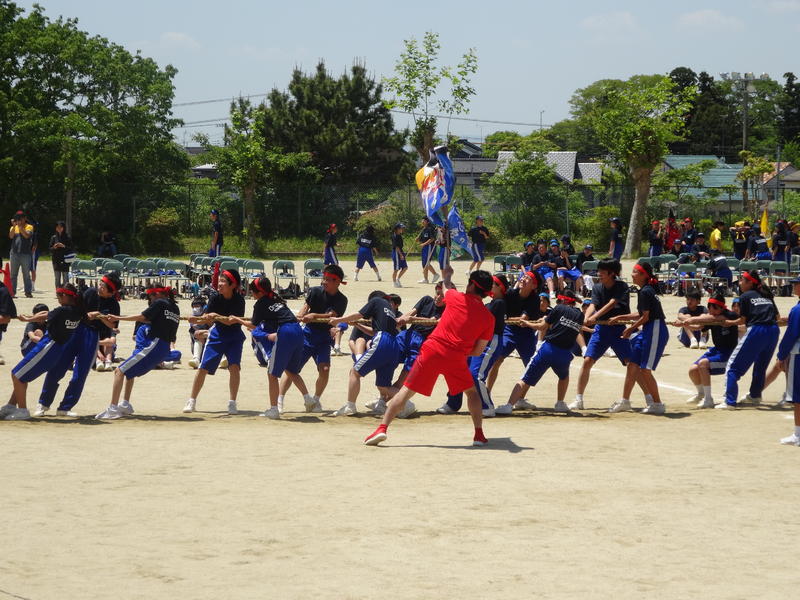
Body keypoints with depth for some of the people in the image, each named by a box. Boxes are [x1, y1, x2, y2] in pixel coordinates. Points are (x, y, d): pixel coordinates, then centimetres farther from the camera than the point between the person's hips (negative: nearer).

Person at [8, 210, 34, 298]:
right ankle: (12, 292, 5)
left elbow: (27, 235, -15)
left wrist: (20, 226, -17)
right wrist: (14, 226, -15)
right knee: (13, 274, 3)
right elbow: (11, 236, -5)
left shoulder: (29, 227, 4)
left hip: (25, 254, -3)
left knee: (26, 274, -1)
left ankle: (28, 292, 2)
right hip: (14, 253, 3)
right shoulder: (13, 227, 12)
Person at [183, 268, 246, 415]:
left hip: (234, 336, -2)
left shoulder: (239, 300, -19)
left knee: (234, 366, -20)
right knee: (203, 367, -1)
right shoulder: (215, 298, -13)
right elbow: (207, 319, -18)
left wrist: (216, 316, -41)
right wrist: (196, 320, -37)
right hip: (217, 334, 2)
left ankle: (232, 403, -8)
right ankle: (192, 401, 11)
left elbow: (231, 321, -27)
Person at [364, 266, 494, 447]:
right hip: (457, 357, 1)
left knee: (406, 391, 5)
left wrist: (447, 275, 53)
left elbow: (447, 288, 32)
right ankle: (479, 435, 15)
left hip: (432, 350, -1)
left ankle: (382, 428, -4)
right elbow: (478, 351, 10)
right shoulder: (489, 318, 8)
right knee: (471, 392, 24)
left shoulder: (458, 299, 5)